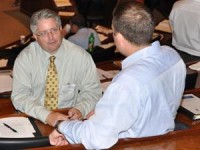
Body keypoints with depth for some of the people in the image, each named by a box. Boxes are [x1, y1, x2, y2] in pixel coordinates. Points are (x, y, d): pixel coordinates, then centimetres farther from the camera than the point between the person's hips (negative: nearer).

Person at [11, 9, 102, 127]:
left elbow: (93, 91, 1)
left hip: (70, 119, 1)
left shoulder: (81, 56, -2)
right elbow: (19, 96, -9)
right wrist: (46, 115, -24)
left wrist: (80, 109, -20)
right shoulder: (25, 58, -3)